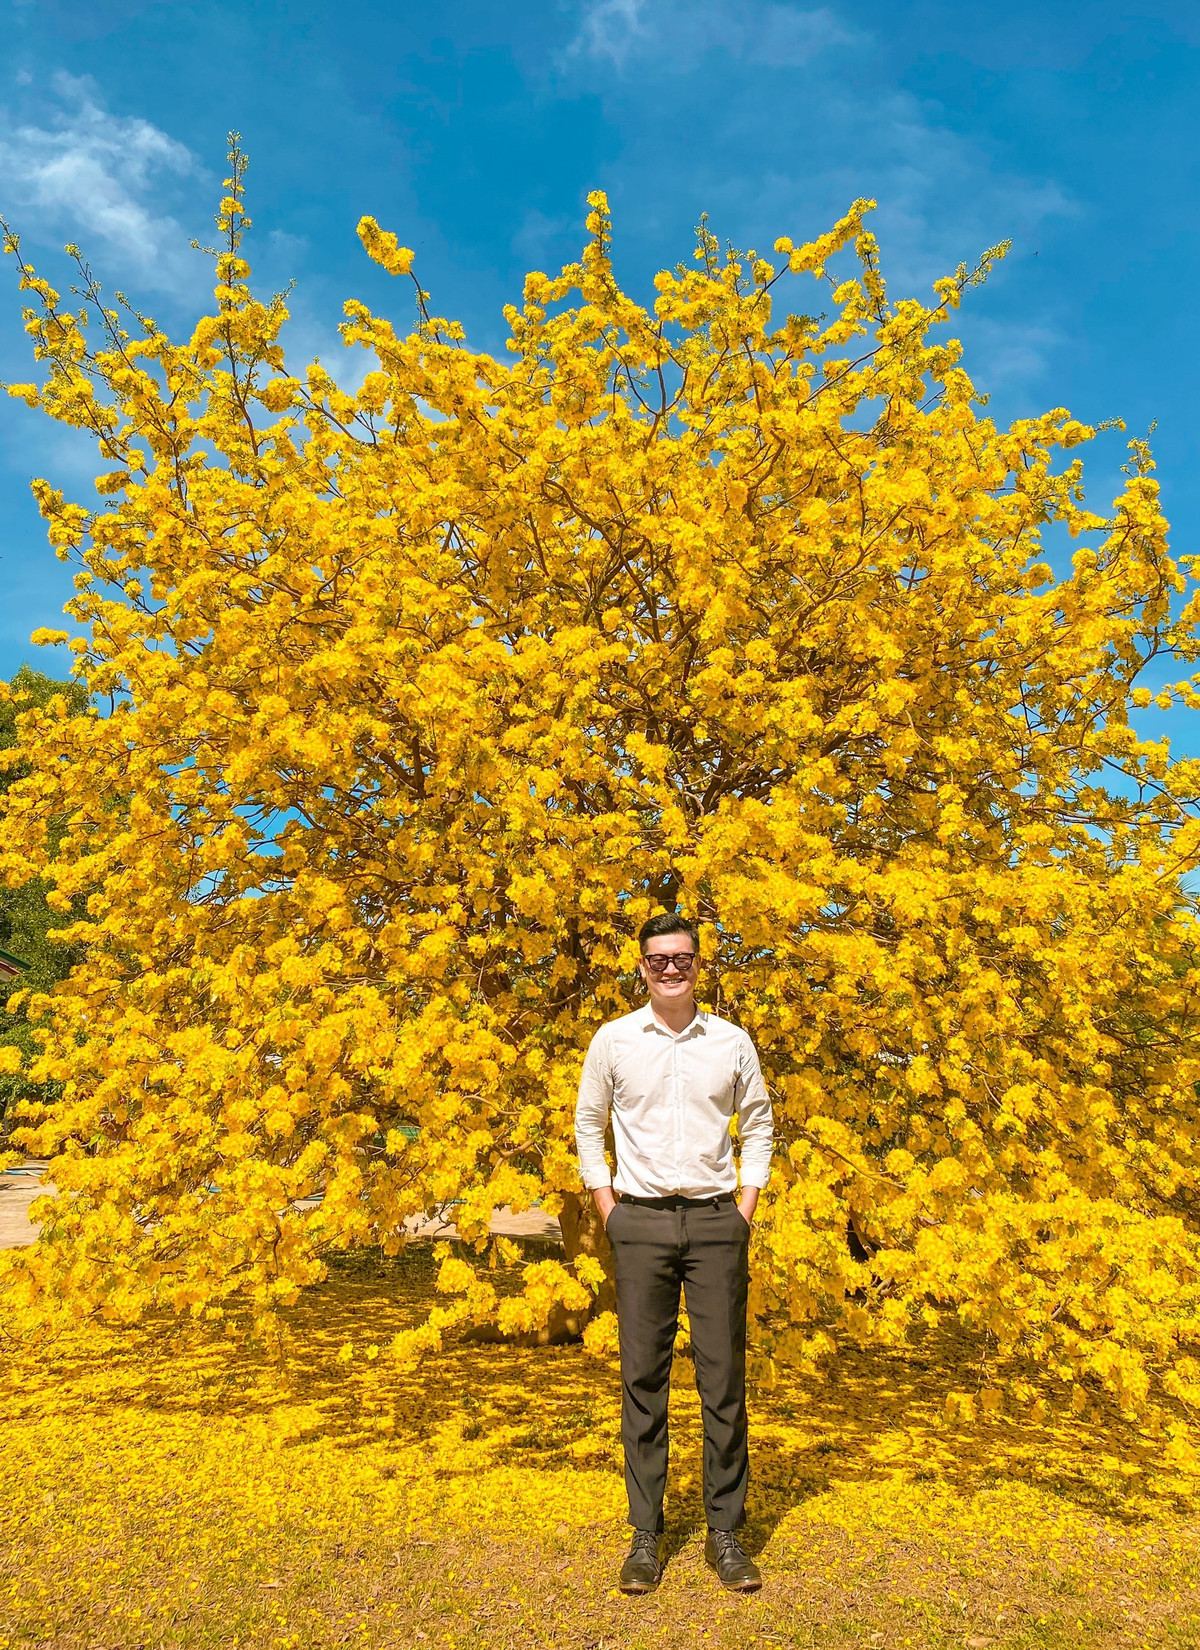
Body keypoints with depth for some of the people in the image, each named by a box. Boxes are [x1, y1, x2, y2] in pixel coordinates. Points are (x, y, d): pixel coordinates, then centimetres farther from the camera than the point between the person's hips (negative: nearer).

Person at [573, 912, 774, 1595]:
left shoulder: (732, 1041, 2)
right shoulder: (613, 1040, 1)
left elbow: (759, 1123, 14)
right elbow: (588, 1122, 11)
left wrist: (746, 1204, 5)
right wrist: (607, 1206, 5)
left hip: (717, 1219, 1)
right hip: (642, 1222, 0)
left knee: (725, 1377, 4)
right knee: (643, 1377, 5)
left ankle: (726, 1532, 18)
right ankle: (646, 1536, 17)